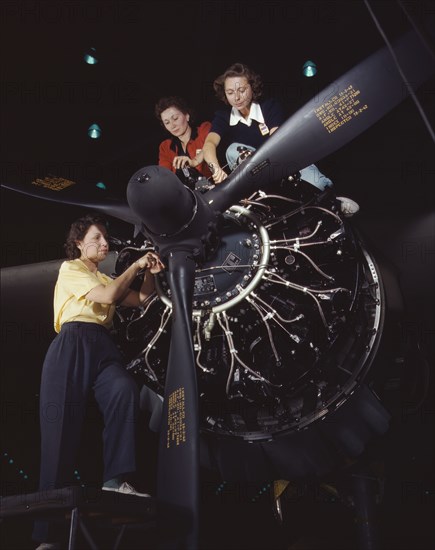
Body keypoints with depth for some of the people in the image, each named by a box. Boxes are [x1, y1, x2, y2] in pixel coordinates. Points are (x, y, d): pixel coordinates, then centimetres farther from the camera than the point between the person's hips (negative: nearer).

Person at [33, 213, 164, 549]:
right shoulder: (70, 269, 8)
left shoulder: (106, 278, 29)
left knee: (125, 389, -30)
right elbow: (107, 296, -6)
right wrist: (135, 266, 1)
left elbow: (140, 300, 23)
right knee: (62, 430, -11)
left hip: (103, 347, 5)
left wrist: (150, 274, 8)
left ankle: (116, 480, -35)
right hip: (73, 346, -5)